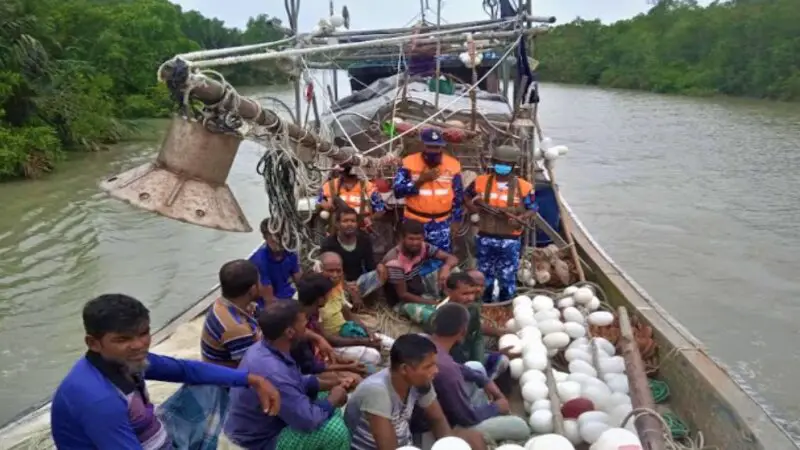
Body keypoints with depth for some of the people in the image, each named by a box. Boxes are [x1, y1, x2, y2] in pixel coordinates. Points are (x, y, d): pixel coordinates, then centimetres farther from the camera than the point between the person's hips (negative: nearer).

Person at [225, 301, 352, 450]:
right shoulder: (271, 372, -36)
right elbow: (308, 419, -29)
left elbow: (298, 382, 11)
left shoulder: (265, 349, -6)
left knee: (330, 409, 13)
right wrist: (334, 398, -11)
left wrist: (331, 384, 0)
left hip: (263, 424, 10)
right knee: (336, 430, -21)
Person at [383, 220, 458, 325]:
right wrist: (434, 303, -25)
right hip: (404, 300, -7)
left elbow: (452, 258, -10)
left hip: (421, 287, 7)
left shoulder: (423, 247, -12)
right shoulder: (394, 261, -29)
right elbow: (403, 294, -24)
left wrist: (446, 267, -36)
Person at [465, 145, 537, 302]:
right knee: (485, 275, 16)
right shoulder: (481, 182, -2)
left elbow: (532, 209, 0)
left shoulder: (523, 187, -8)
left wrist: (520, 218, -19)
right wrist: (473, 206, -6)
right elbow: (467, 195, 14)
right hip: (485, 238, 2)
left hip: (509, 240, -2)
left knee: (507, 277, 6)